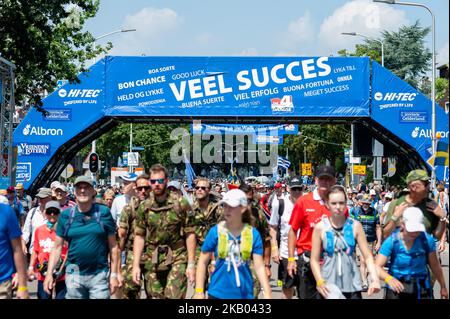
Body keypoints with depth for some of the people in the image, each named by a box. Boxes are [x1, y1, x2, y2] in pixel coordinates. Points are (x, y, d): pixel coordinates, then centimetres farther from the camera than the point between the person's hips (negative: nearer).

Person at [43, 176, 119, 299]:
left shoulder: (103, 212, -2)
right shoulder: (66, 215, 2)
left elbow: (113, 246, 1)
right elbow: (57, 247, 5)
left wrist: (114, 274, -2)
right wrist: (49, 274, -3)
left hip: (100, 274, -2)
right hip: (74, 274, 2)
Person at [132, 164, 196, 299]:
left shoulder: (181, 203, -5)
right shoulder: (144, 207, 4)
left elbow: (190, 234, -5)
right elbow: (139, 236, 6)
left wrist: (191, 264, -9)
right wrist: (136, 265, -1)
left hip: (177, 259, -3)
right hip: (152, 262, 3)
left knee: (174, 296, -12)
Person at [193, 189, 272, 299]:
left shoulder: (253, 234, -3)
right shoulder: (215, 231, -5)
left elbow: (259, 267, -5)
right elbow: (203, 262, 0)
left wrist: (268, 295, -12)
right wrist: (199, 291, -4)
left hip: (244, 294, 1)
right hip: (218, 293, -1)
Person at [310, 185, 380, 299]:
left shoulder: (355, 226, -1)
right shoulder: (320, 227, -3)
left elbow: (368, 256, -3)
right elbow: (314, 260, 0)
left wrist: (374, 279, -18)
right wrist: (320, 282, -15)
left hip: (352, 285, 0)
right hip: (328, 286, 0)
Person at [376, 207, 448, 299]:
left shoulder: (427, 240, -10)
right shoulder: (392, 241, -15)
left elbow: (434, 265, 4)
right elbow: (377, 267, -19)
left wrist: (443, 287, 14)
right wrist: (389, 278, -38)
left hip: (422, 289, 1)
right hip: (397, 288, -1)